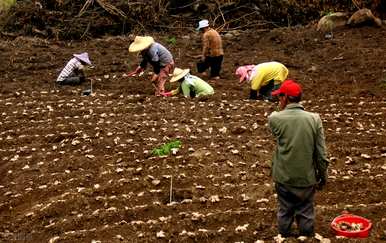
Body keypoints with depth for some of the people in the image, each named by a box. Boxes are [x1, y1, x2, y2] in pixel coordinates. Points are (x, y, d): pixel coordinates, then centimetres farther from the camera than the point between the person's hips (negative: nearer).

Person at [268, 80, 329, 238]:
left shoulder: (275, 118, -14)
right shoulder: (314, 119, -11)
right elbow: (321, 152, -7)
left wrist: (281, 111, 19)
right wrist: (323, 175, 6)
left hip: (283, 177, 0)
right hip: (307, 177, 0)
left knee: (285, 212, 18)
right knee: (306, 214, 16)